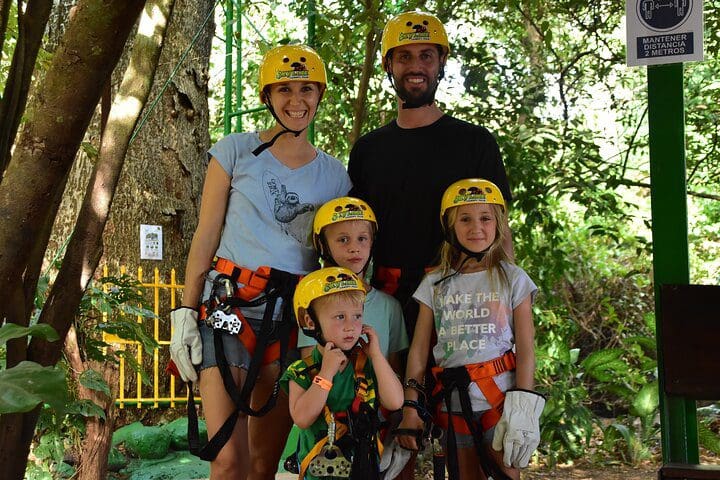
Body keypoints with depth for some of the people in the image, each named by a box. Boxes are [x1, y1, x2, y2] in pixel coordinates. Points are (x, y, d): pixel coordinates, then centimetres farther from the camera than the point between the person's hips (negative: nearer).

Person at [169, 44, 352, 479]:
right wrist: (185, 312, -4)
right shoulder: (237, 151, 4)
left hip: (294, 317, 3)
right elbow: (206, 237, 3)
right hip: (230, 306, -3)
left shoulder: (334, 174, 12)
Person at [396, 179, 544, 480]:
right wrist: (410, 406, -1)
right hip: (453, 403, 2)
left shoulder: (513, 279, 1)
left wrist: (523, 407, -11)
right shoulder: (435, 284, 7)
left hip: (499, 398, -2)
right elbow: (419, 351, 5)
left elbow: (526, 350, -3)